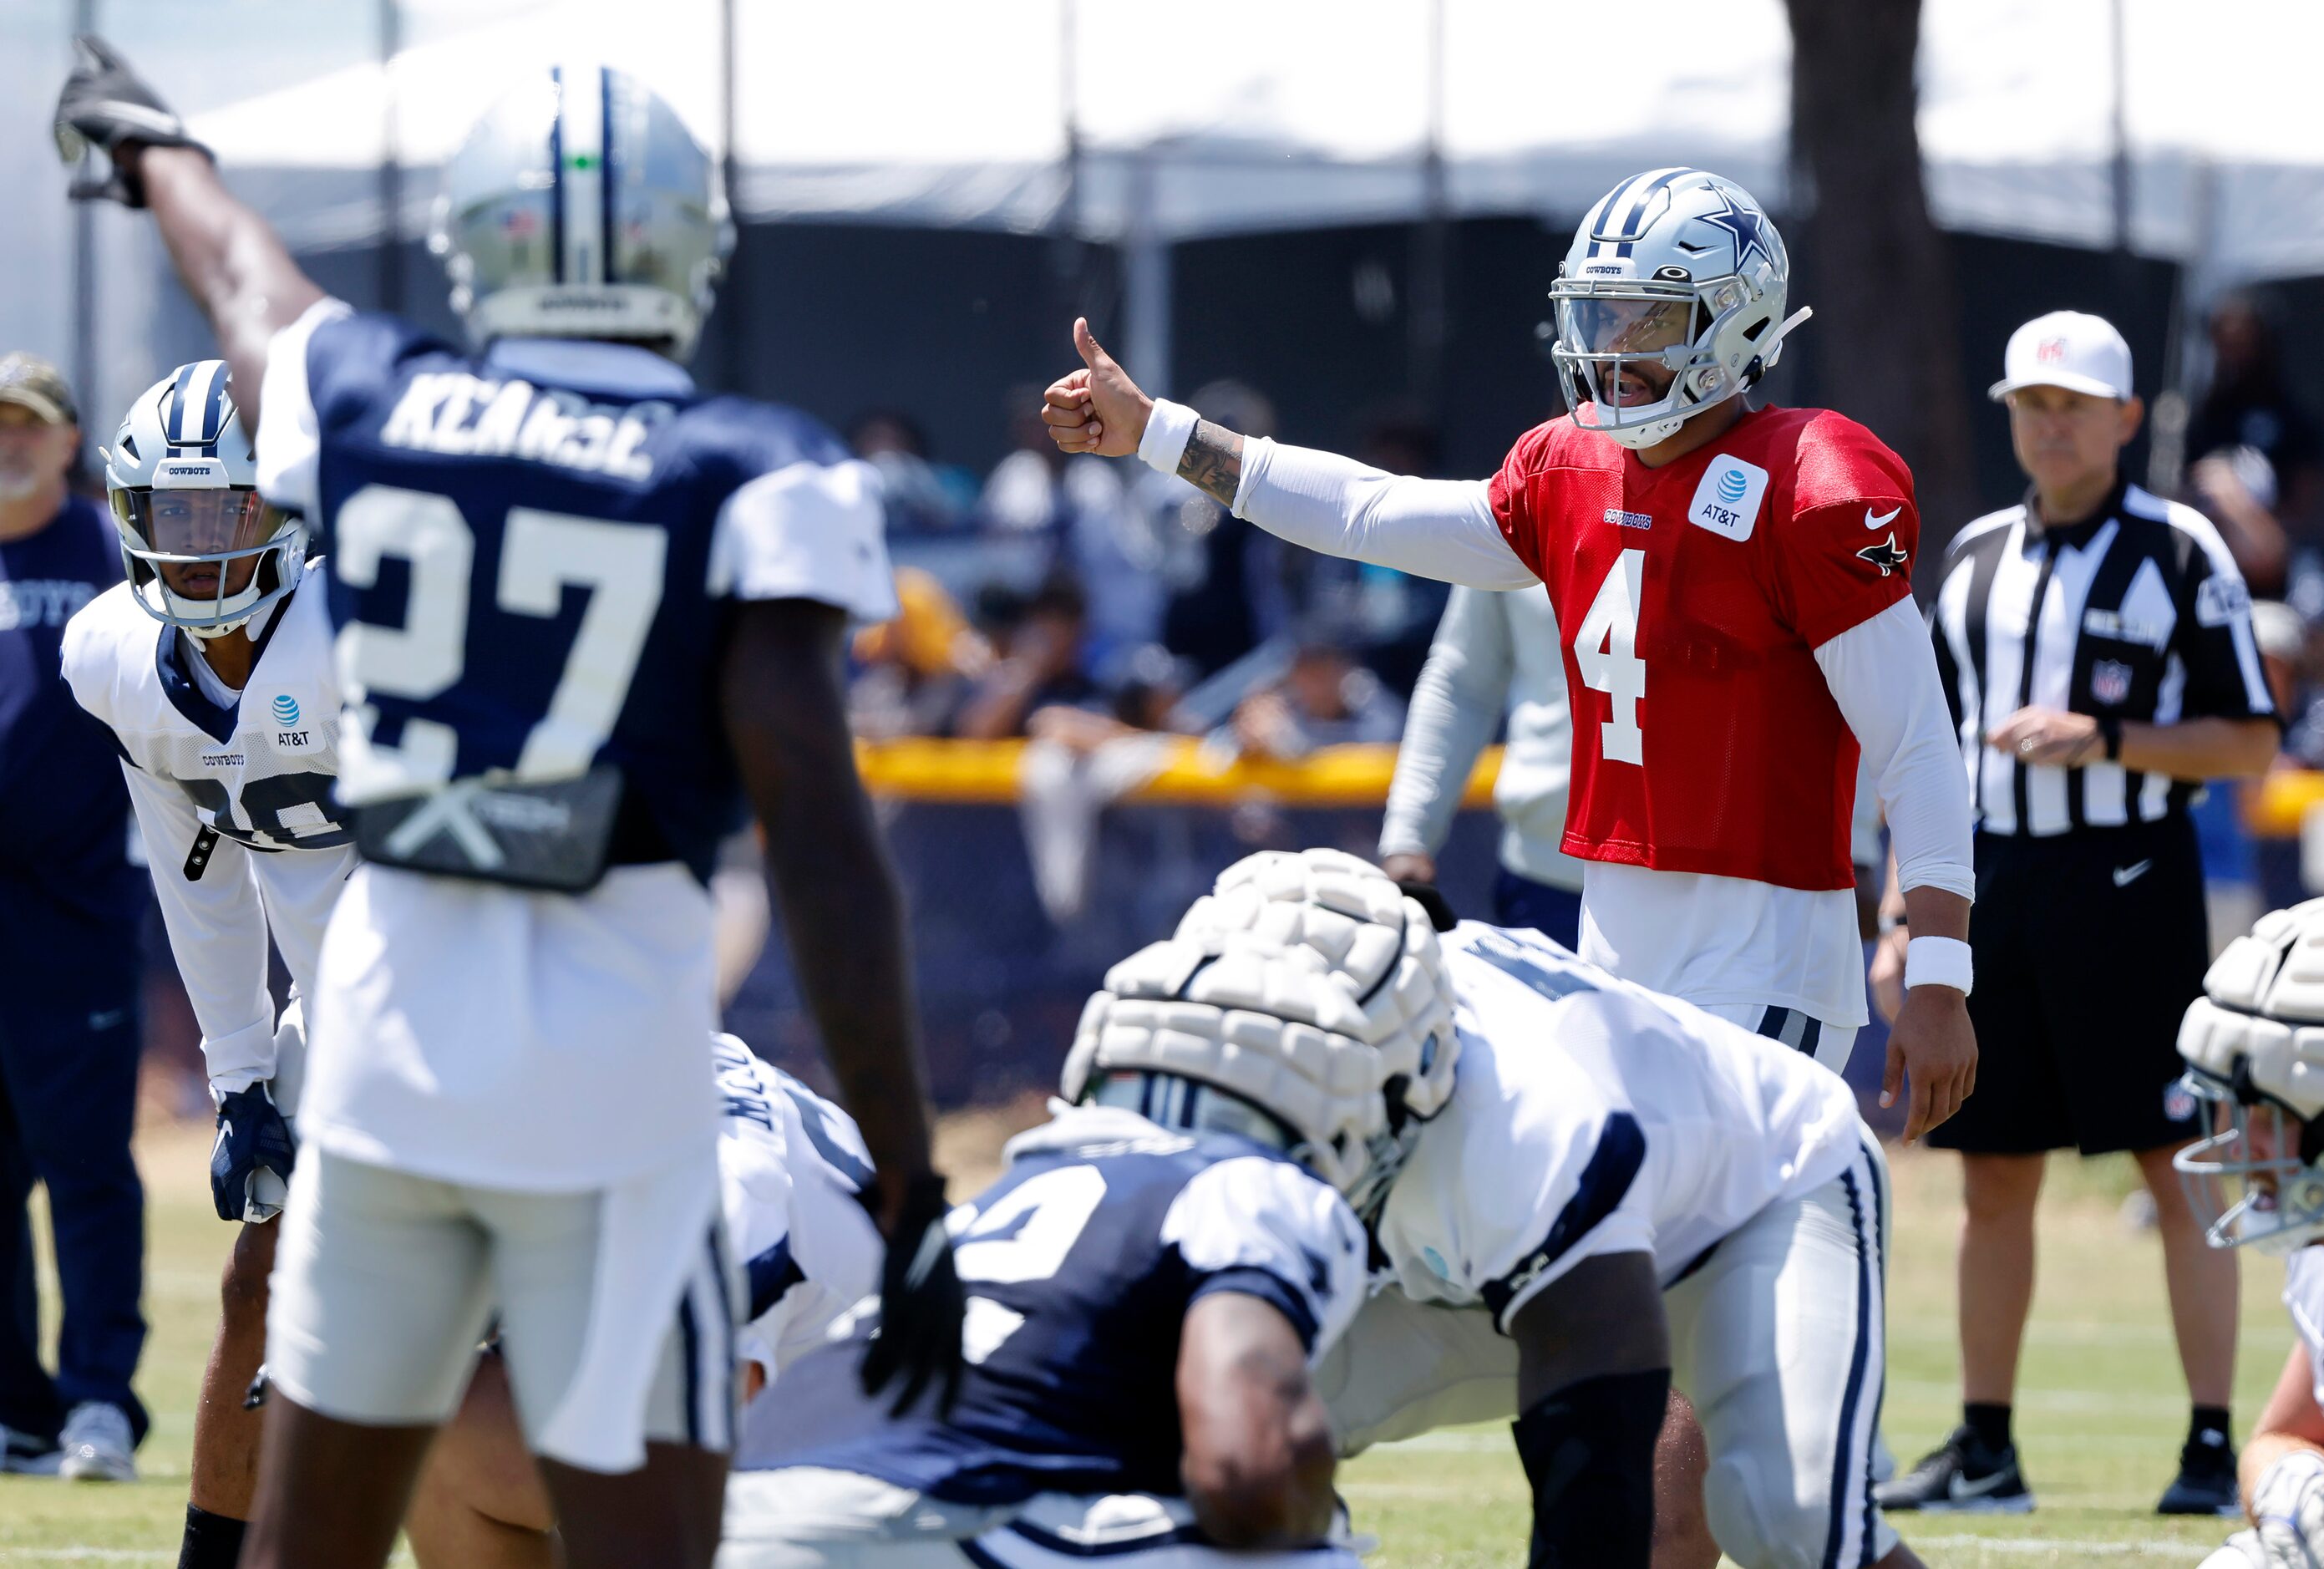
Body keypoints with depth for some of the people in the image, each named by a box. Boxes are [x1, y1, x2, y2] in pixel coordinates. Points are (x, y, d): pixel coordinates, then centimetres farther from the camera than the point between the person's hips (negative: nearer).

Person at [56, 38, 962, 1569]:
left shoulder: (372, 408, 6)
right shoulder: (748, 484, -6)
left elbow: (250, 285, 30)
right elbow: (821, 842, -12)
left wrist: (155, 150, 54)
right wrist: (911, 1192, -11)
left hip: (387, 1029, 4)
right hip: (606, 1073, -4)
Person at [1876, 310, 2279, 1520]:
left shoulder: (2179, 555, -1)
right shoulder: (1974, 558, 14)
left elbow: (2250, 742, -4)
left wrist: (2106, 738, -16)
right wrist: (1905, 913, 12)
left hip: (2129, 885, -5)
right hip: (1992, 884, 5)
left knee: (2179, 1169, -6)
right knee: (1993, 1178, 8)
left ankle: (2214, 1446, -4)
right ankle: (1985, 1449, 14)